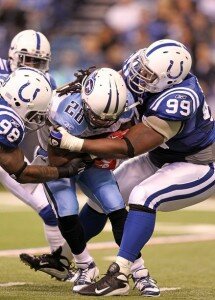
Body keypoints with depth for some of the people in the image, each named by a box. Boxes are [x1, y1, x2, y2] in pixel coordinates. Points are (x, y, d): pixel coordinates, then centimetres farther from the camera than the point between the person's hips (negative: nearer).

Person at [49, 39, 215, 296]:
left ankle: (119, 276, -28)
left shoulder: (175, 103, -38)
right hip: (164, 157, 9)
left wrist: (74, 144, -37)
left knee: (143, 196, -31)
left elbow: (127, 148, -34)